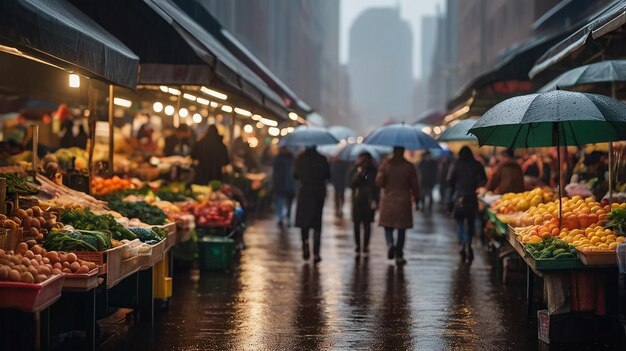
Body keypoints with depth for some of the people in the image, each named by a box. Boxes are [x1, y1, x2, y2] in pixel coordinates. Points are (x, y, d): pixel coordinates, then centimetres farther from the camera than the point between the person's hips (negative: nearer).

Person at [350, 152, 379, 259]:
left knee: (367, 224, 0)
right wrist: (359, 174, -15)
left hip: (369, 202, -1)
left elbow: (375, 187, 2)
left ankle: (365, 247, 6)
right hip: (357, 201, 1)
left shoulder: (373, 172, 2)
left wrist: (374, 201, -7)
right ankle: (358, 246, 10)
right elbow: (352, 185, -4)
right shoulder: (355, 171, 5)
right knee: (357, 224, 0)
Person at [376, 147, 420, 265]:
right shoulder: (409, 166, -5)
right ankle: (399, 256, 6)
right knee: (402, 229, 7)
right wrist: (416, 200, 11)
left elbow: (379, 182, -9)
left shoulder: (386, 164, -5)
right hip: (403, 202, 0)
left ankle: (390, 243, -15)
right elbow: (414, 186, -1)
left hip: (388, 201, 0)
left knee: (388, 226, 14)